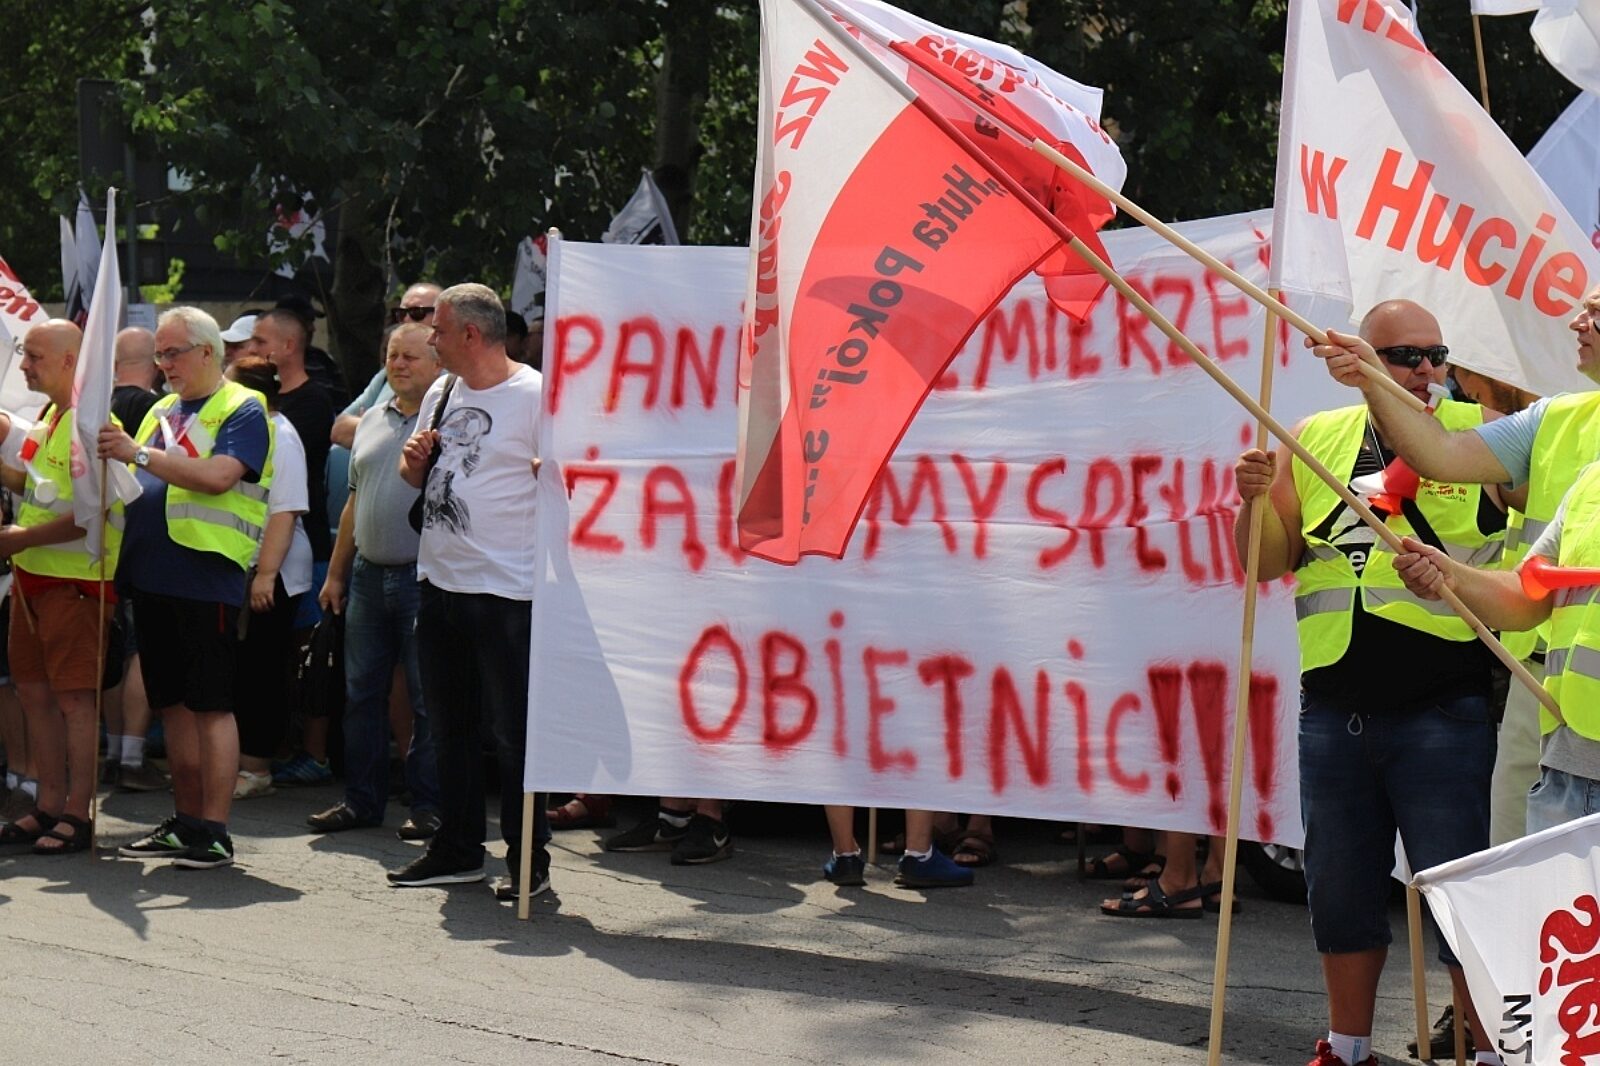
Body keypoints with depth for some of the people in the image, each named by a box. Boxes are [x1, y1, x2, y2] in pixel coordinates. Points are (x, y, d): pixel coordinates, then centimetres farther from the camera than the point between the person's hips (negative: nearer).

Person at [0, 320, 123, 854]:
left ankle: (77, 814, 0)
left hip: (75, 579, -10)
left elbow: (92, 513, -21)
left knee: (74, 696, -5)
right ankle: (49, 806, 18)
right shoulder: (50, 416, 15)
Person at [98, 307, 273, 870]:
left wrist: (140, 453, -21)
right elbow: (137, 485, 23)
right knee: (173, 703, 12)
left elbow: (218, 476, -20)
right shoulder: (161, 412, 19)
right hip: (152, 579, 8)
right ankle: (185, 821, 19)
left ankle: (214, 832, -4)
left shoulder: (241, 410, -5)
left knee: (210, 706, -6)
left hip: (206, 577, -8)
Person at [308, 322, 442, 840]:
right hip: (368, 576, 7)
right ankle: (362, 800, 18)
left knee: (428, 698, -1)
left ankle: (428, 805, 6)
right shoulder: (373, 421, 16)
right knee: (362, 691, 10)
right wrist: (336, 573, 19)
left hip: (422, 578, -7)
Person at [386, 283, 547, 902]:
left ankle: (529, 860, 5)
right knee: (449, 728, 14)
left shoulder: (535, 395, -11)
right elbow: (414, 477, 21)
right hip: (439, 583, 8)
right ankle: (457, 851, 23)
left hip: (504, 590, -8)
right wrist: (415, 460, 3)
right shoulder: (440, 393, 13)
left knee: (512, 731, -3)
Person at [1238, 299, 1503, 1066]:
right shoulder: (1315, 441, 8)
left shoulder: (1480, 434, -1)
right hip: (1334, 708, 4)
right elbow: (1267, 563, 11)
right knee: (1341, 888, 15)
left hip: (1441, 709, -4)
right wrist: (1258, 499, -7)